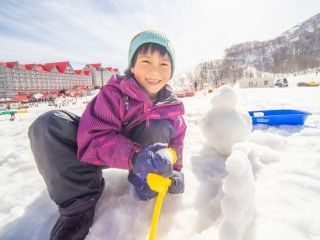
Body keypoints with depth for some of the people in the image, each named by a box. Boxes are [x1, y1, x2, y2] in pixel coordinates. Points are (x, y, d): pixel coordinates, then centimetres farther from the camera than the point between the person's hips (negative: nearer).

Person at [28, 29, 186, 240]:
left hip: (140, 152, 2)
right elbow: (94, 140, -32)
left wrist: (175, 172, -25)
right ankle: (80, 205, -19)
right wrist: (135, 157, -49)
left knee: (160, 127, -27)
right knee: (49, 125, -24)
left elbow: (174, 147, -4)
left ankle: (145, 192, -11)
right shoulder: (114, 92, -23)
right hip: (101, 152, -1)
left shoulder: (171, 108, -11)